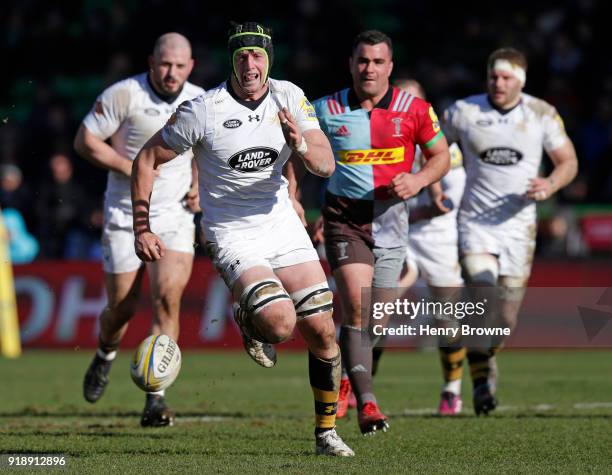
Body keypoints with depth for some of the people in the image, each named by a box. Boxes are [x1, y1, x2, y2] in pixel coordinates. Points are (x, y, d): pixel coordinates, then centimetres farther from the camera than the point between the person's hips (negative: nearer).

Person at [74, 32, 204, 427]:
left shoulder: (199, 101, 2)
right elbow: (85, 140, -8)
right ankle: (106, 355, 39)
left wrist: (198, 185, 5)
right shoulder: (124, 94, -12)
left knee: (168, 297, -17)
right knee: (122, 308, 2)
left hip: (175, 216, 2)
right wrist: (130, 167, -17)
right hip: (126, 215, -2)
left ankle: (155, 397, -14)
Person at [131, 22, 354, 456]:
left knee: (321, 331, -1)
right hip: (232, 235, -4)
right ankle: (248, 320, 12)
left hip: (281, 224, 4)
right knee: (280, 323, -26)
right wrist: (142, 230, -8)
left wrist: (301, 144, -29)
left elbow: (326, 166, -7)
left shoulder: (290, 98, -3)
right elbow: (147, 160, -4)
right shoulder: (203, 110, -15)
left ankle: (326, 433, 15)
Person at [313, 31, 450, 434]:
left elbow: (441, 156, 8)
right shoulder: (327, 110, -2)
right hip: (344, 216, -2)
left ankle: (349, 378, 37)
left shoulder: (414, 109, -2)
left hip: (390, 217, 2)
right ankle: (367, 402, -22)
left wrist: (417, 180, -11)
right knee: (356, 306, -19)